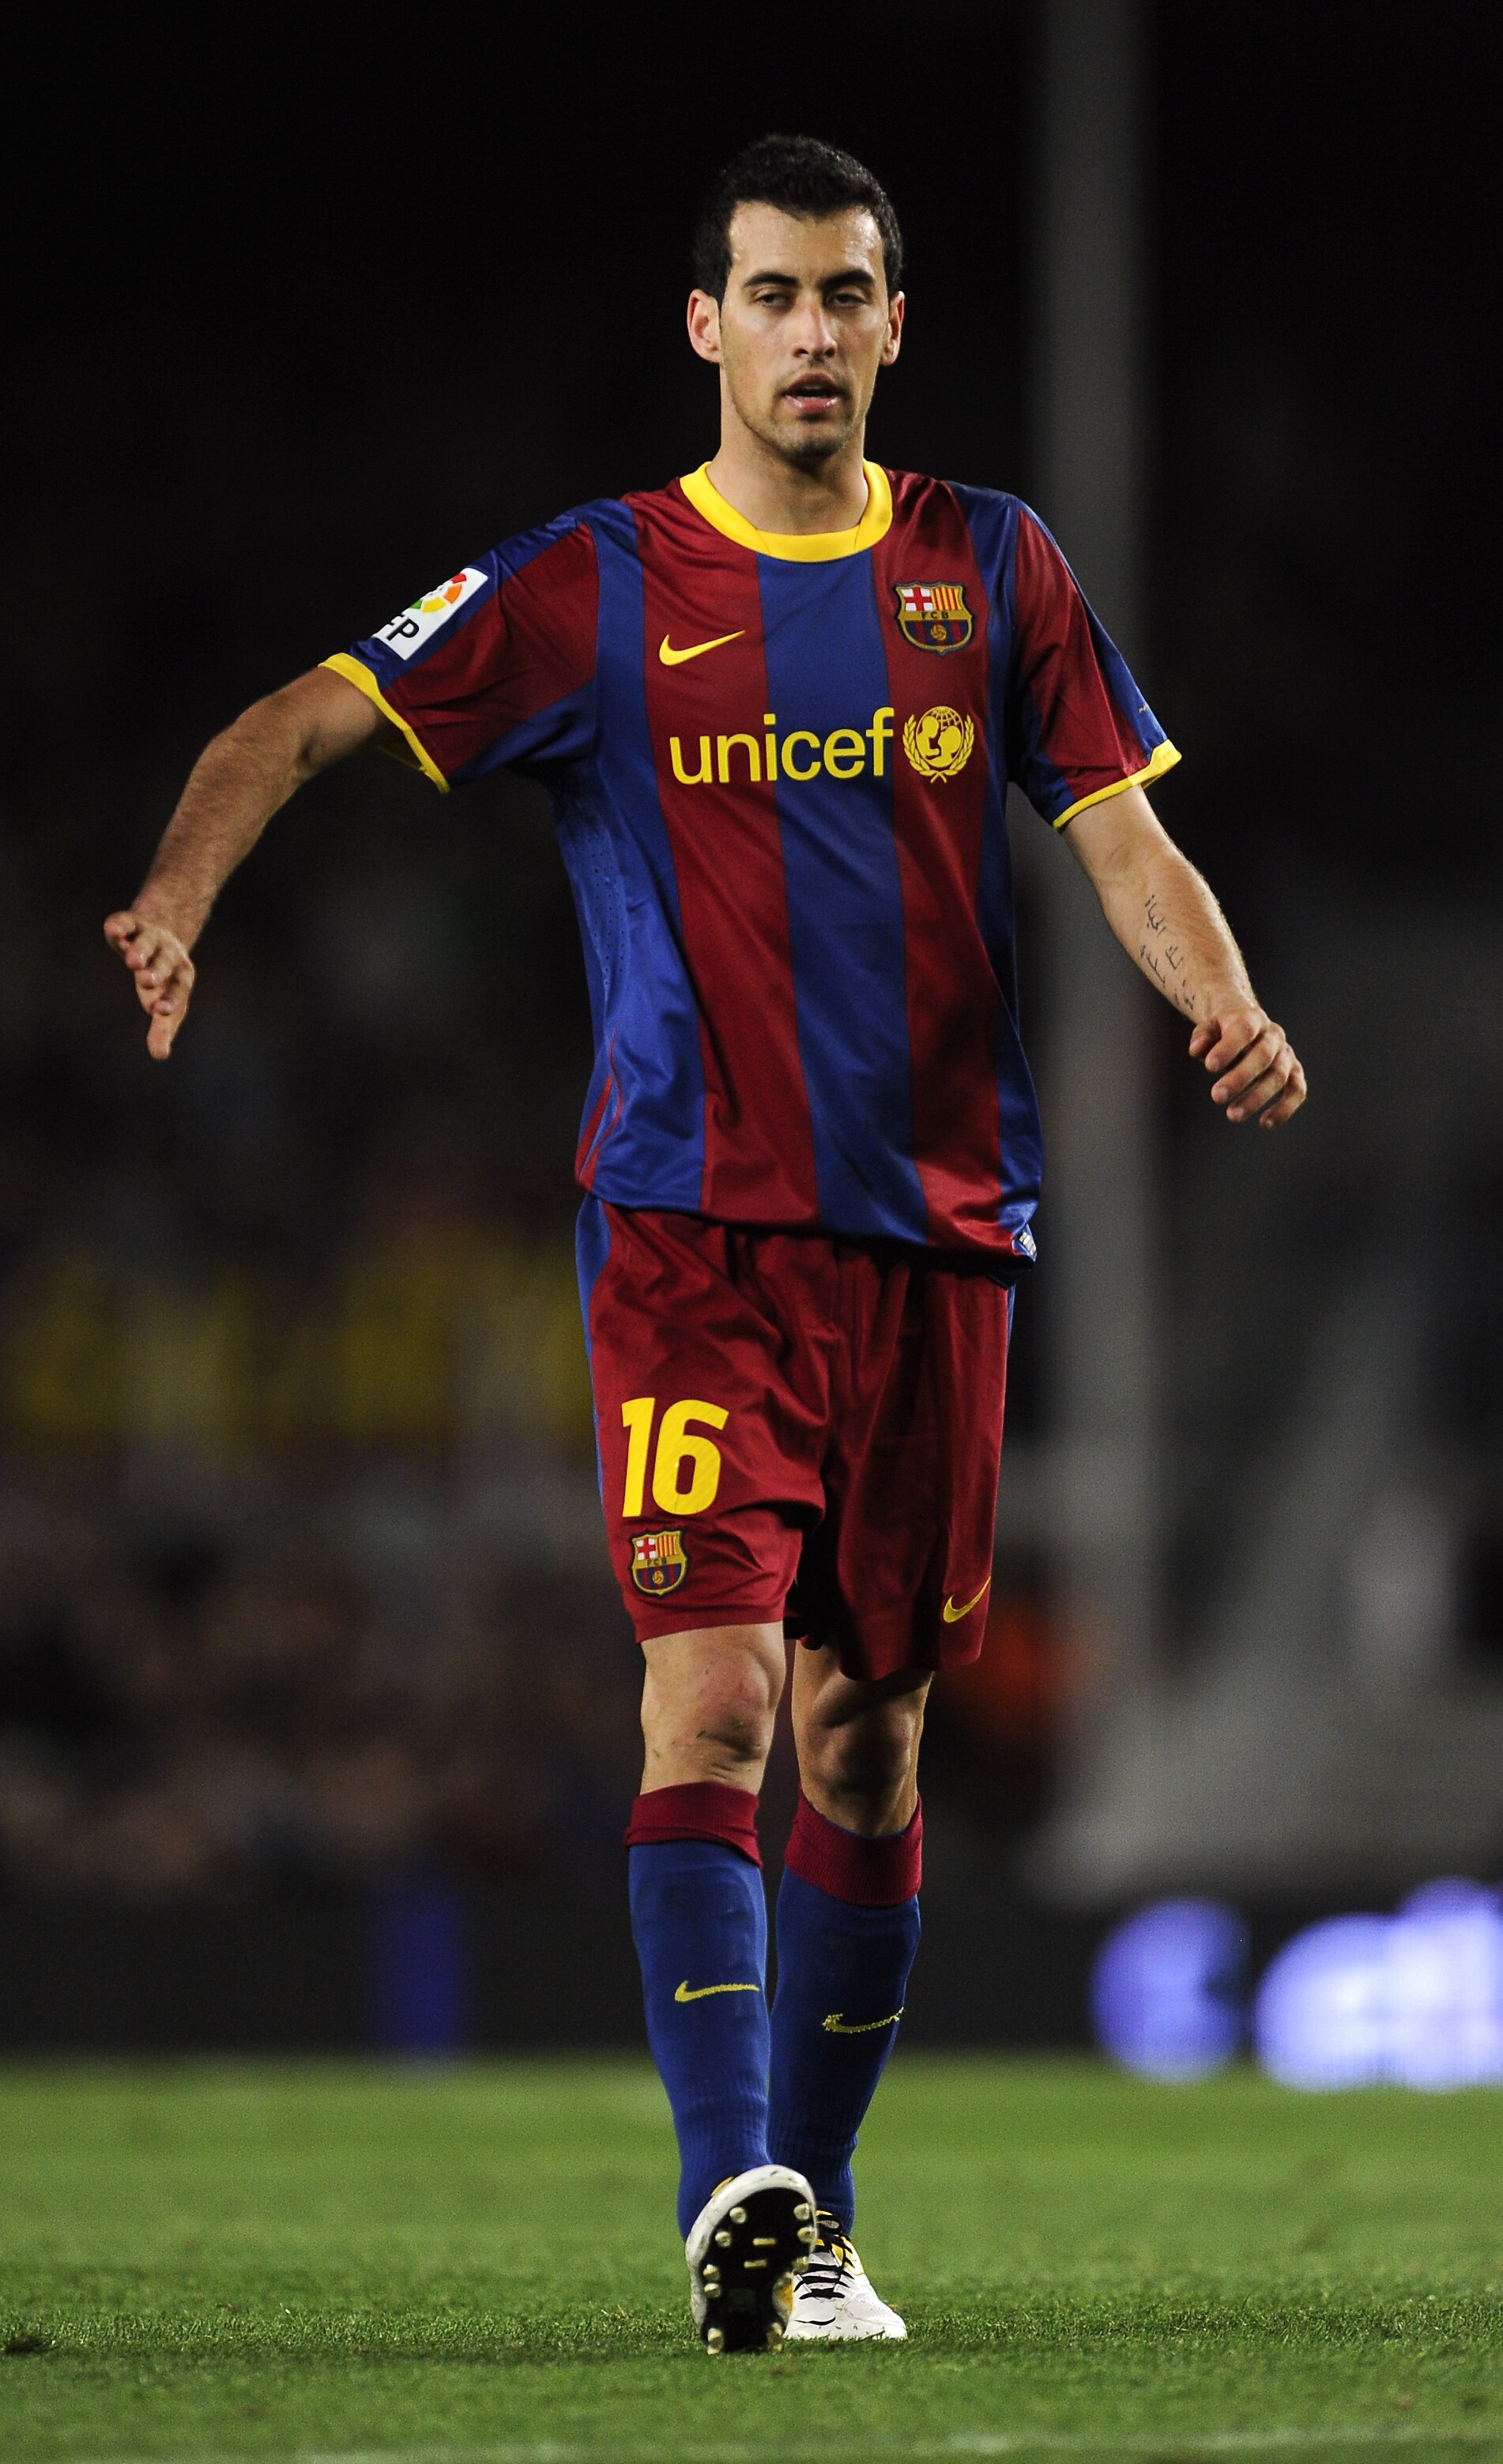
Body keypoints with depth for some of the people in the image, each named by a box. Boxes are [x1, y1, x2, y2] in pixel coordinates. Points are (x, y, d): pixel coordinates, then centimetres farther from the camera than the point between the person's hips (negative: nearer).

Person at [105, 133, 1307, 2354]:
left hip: (939, 1229, 3)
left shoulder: (992, 570, 10)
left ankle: (809, 2225, 17)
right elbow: (309, 723, -3)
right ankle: (728, 2189, -23)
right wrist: (183, 886, -23)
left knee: (867, 1735, 7)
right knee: (716, 1692, -17)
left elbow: (1124, 840, 8)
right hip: (692, 1227, -3)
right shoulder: (597, 585, 1)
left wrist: (1224, 999, -12)